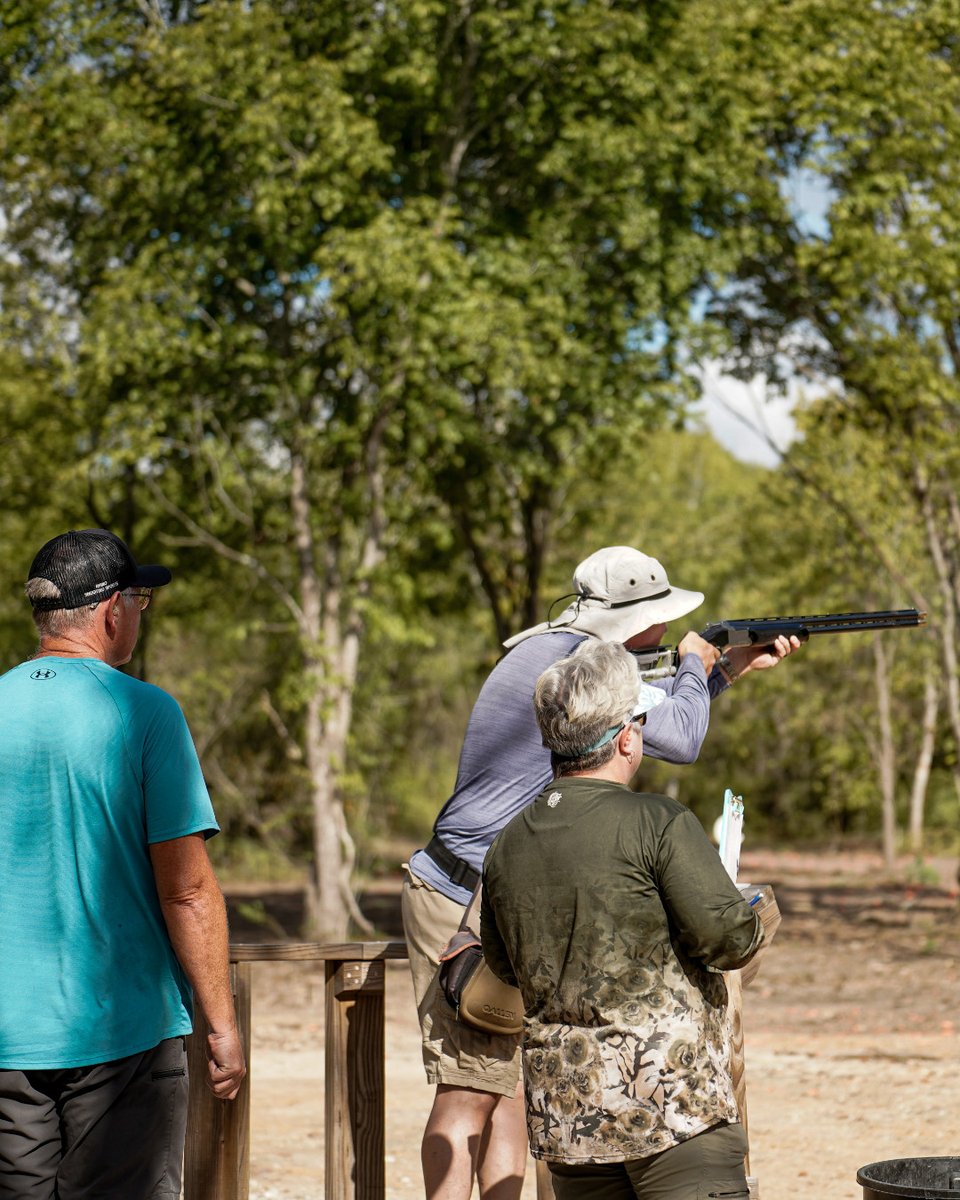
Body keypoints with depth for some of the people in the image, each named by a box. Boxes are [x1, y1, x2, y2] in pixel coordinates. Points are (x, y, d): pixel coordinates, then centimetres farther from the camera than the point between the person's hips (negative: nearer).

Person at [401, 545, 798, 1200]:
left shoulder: (551, 652, 11)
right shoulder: (570, 662, -20)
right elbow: (679, 740, -17)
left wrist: (731, 667, 21)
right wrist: (694, 668, 2)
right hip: (469, 905, -10)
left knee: (510, 1078, 11)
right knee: (470, 1091, -9)